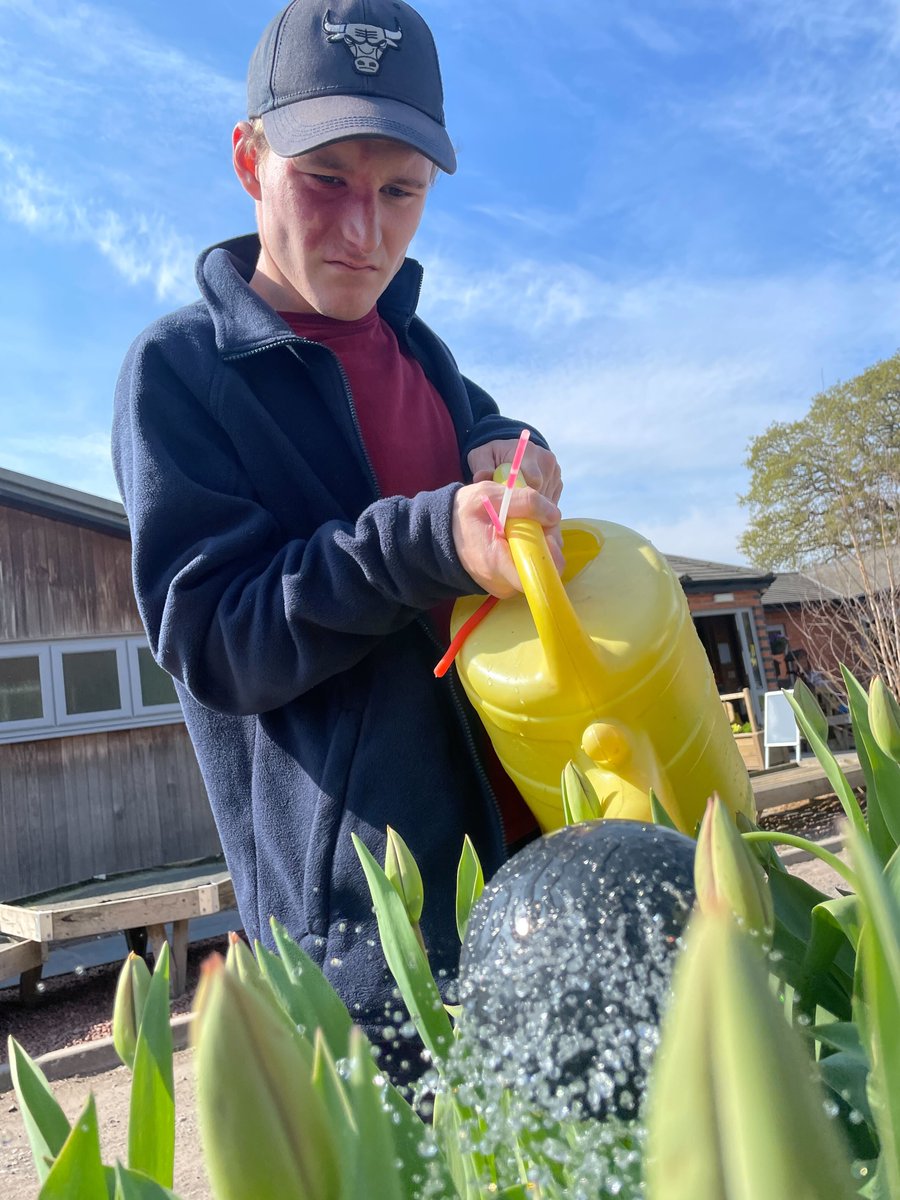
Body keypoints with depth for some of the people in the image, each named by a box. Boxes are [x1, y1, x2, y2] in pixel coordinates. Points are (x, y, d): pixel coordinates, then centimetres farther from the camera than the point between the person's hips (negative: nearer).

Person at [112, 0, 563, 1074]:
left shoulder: (416, 348, 12)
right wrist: (426, 544, -28)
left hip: (524, 846, 7)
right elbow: (205, 637, -14)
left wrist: (511, 454, 0)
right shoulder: (180, 369, -8)